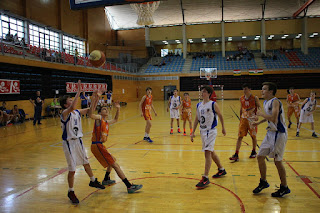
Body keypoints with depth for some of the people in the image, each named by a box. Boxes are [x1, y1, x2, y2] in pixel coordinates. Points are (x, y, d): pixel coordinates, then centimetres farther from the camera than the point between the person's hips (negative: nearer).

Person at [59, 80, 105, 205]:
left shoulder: (77, 112, 3)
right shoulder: (65, 113, -19)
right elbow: (72, 108, -41)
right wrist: (79, 91, -39)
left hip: (78, 141, 7)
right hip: (69, 143, -7)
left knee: (86, 163, 22)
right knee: (72, 169, -1)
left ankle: (93, 181, 43)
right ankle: (71, 192, 18)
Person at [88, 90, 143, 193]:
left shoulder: (106, 122, 18)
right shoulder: (99, 118, -6)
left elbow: (115, 120, 37)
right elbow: (90, 114, -29)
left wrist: (118, 109, 25)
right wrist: (94, 100, -36)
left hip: (100, 145, 10)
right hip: (97, 146, -10)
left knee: (112, 160, 31)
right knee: (115, 165, -12)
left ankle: (106, 179, 47)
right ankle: (129, 186, -14)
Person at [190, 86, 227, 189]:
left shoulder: (213, 104, -10)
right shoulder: (199, 105, 6)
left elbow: (220, 116, 2)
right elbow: (197, 119, 10)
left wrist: (223, 128, 9)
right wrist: (193, 132, 7)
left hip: (211, 131, -7)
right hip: (202, 131, 7)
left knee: (207, 152, -14)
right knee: (211, 152, 19)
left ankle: (206, 178, -11)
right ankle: (221, 170, 39)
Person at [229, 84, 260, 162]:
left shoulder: (255, 98, -7)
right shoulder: (241, 98, 4)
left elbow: (259, 108, -2)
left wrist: (257, 116, -19)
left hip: (252, 119, -3)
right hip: (244, 119, 3)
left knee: (253, 136, 11)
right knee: (240, 137, -5)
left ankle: (254, 152, 32)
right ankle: (236, 155, -6)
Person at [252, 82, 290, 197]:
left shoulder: (275, 102, -19)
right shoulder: (265, 102, 9)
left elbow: (273, 118, -32)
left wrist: (261, 114, -19)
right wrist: (259, 122, 22)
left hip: (279, 134, -9)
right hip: (270, 133, 9)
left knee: (277, 161, -1)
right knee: (260, 156, 11)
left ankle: (284, 188, 18)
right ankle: (263, 182, 28)